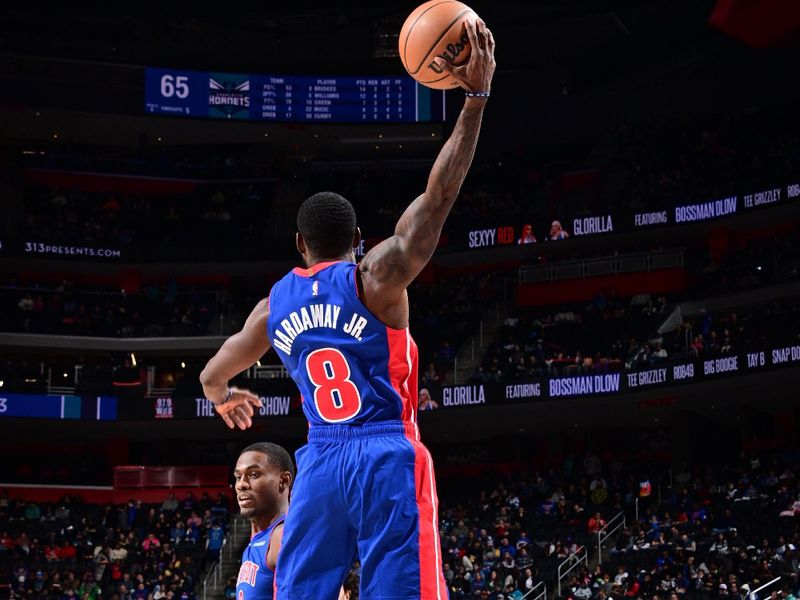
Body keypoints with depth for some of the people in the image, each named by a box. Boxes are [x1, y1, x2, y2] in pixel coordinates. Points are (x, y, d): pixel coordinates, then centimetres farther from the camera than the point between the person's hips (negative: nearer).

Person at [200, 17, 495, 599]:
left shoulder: (274, 305, 13)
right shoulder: (375, 278, -1)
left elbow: (212, 374, 26)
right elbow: (439, 195, -8)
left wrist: (223, 398, 51)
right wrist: (476, 96, -9)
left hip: (320, 465, 4)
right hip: (388, 460, -4)